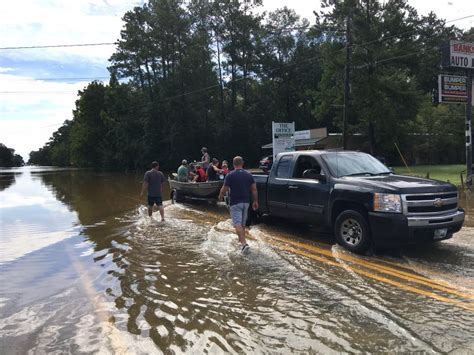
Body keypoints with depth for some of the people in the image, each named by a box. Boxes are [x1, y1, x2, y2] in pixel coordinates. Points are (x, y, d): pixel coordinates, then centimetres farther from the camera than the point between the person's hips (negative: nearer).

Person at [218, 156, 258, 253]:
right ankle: (241, 240, 35)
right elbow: (254, 189, 3)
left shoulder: (230, 175, -10)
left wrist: (220, 196, 11)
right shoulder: (249, 175, 4)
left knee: (238, 224, -9)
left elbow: (224, 189, -9)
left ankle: (244, 243, -23)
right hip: (246, 202, 5)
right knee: (243, 224, 20)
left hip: (235, 203, -5)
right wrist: (255, 201, 11)